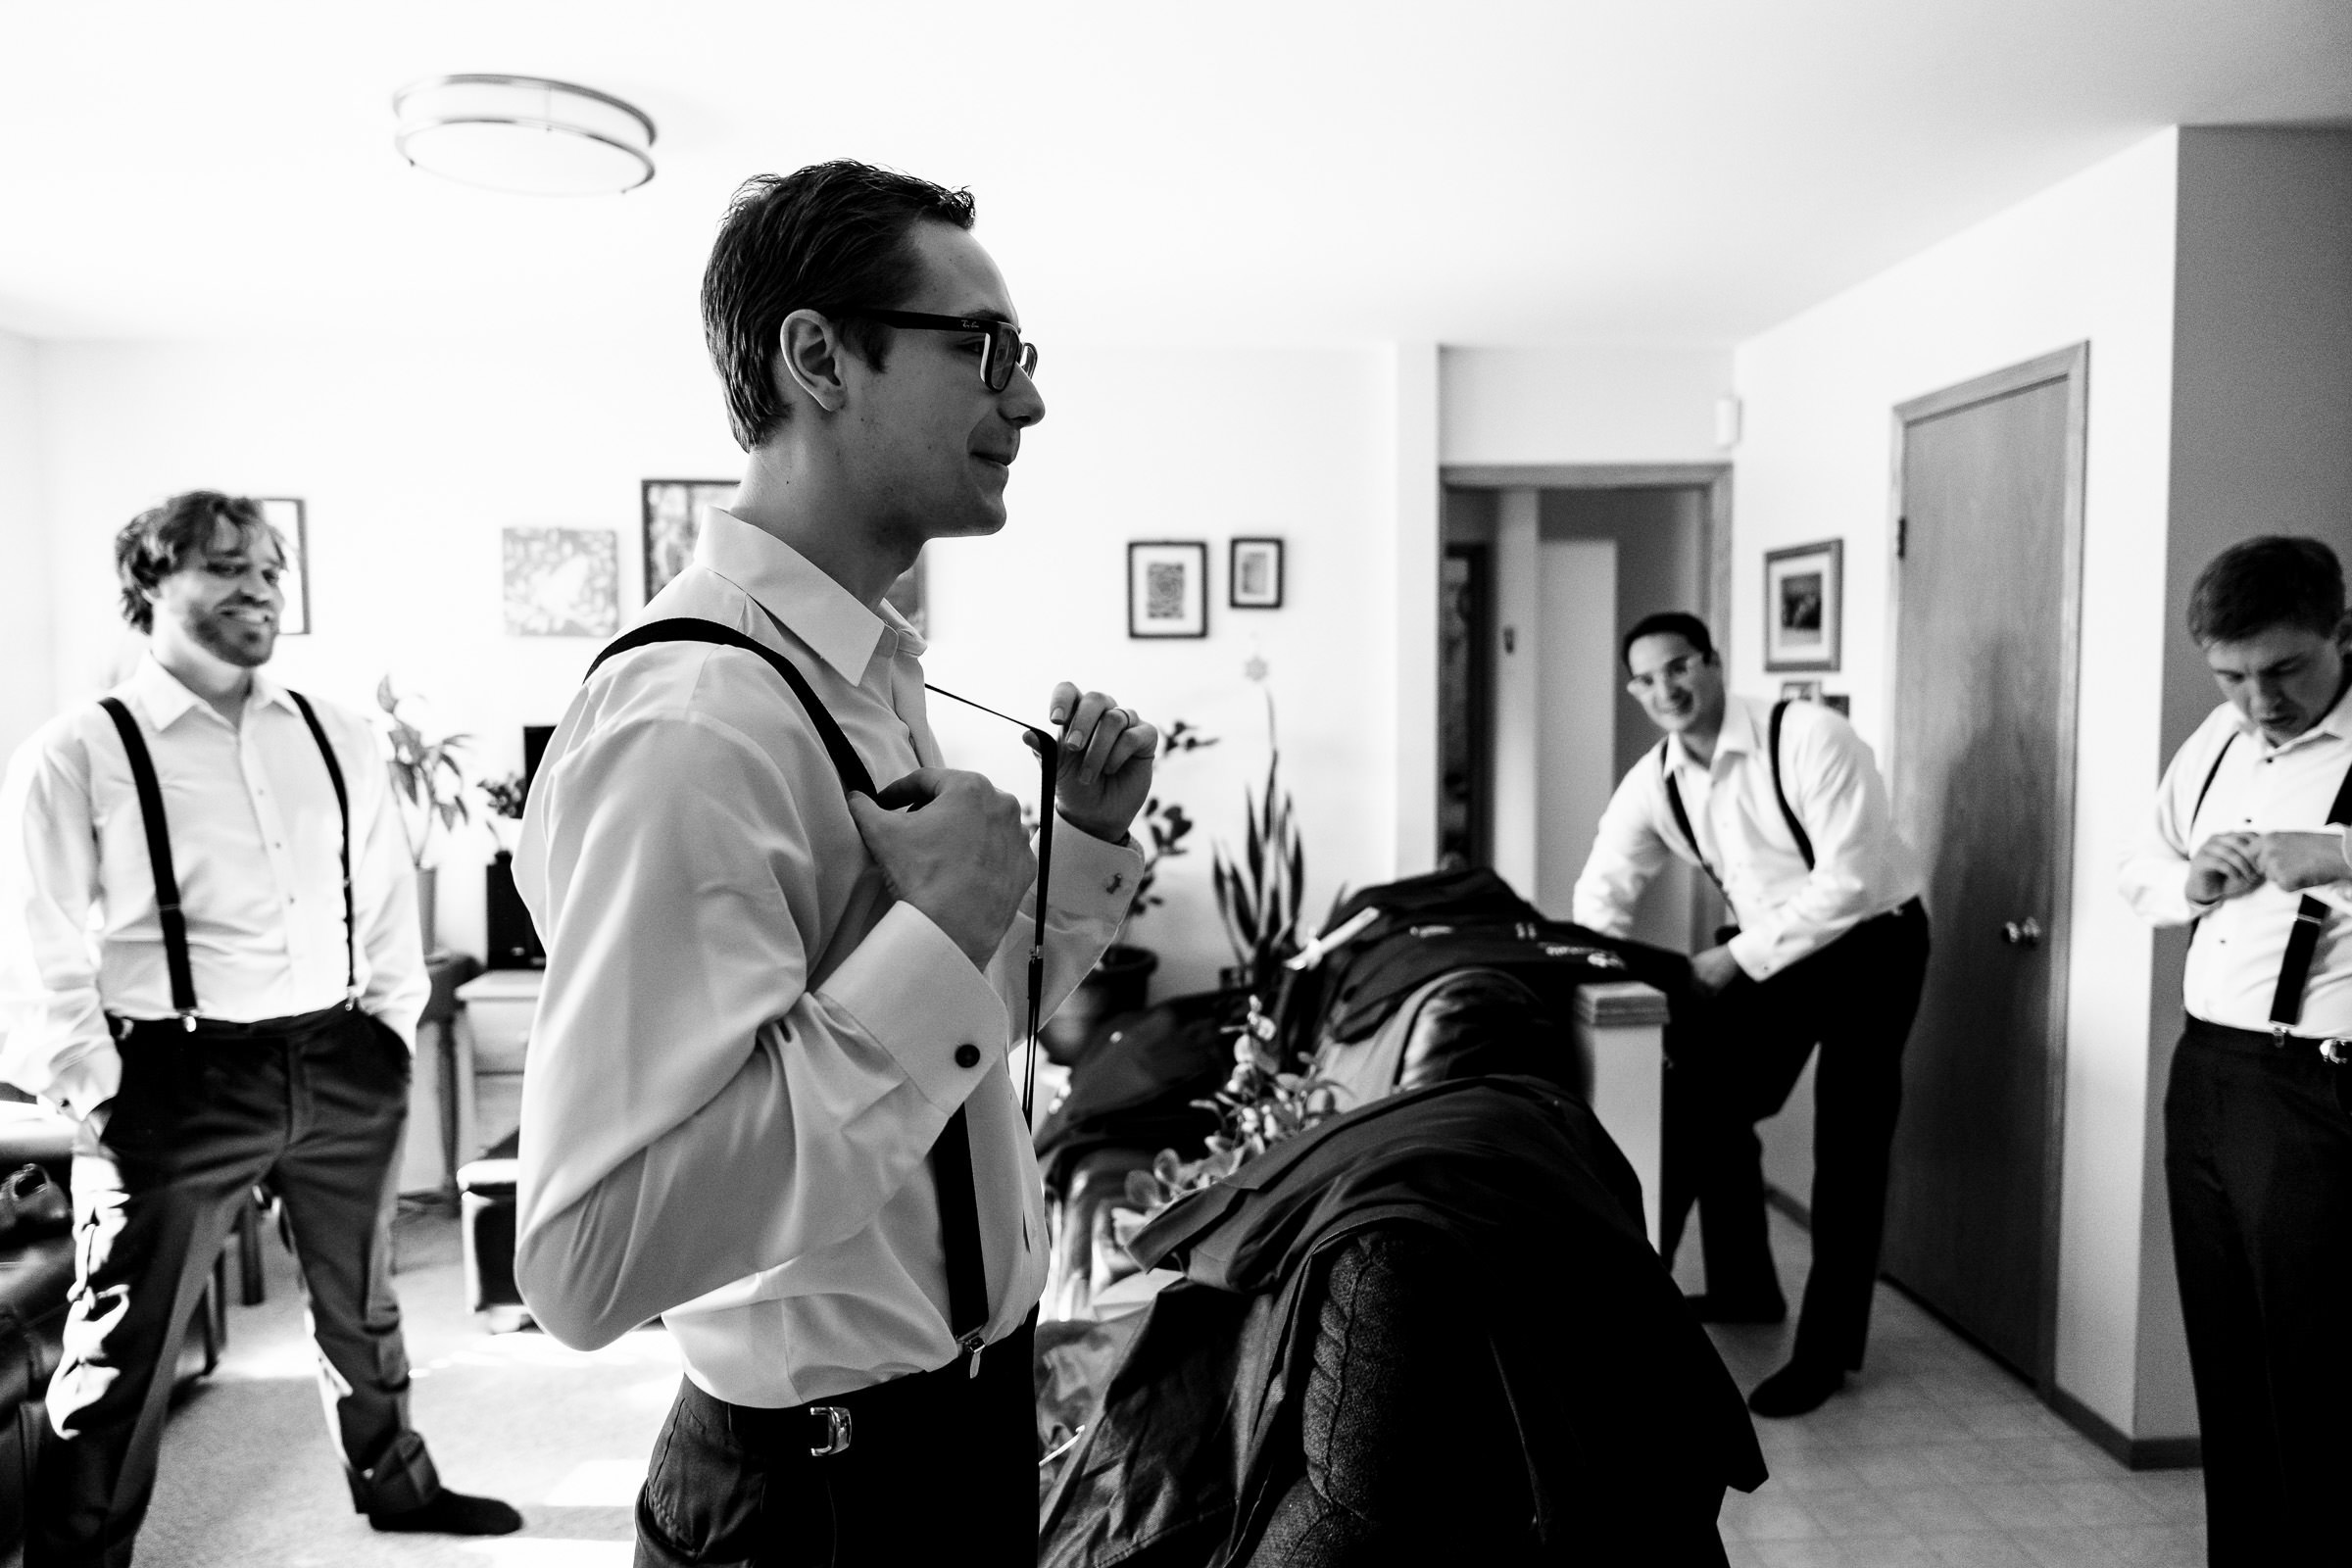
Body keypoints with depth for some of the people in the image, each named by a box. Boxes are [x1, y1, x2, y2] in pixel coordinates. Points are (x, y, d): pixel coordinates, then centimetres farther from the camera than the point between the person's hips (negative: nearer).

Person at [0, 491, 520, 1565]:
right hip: (181, 1080, -5)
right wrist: (94, 1093, -10)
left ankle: (394, 1481, 44)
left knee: (362, 1306, 22)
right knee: (123, 1357, 1)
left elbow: (388, 898, 12)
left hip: (341, 1070, 5)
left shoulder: (334, 740, 7)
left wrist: (391, 1025, 7)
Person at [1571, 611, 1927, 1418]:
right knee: (1705, 1105, 9)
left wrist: (1738, 959, -27)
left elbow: (1849, 882, -29)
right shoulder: (1653, 782, -7)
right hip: (1766, 947, 6)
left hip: (1870, 942, -6)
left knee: (1847, 1146, -3)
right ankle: (1744, 1286, 31)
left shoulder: (1809, 738, -26)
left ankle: (1828, 1347, 11)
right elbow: (1604, 889, 3)